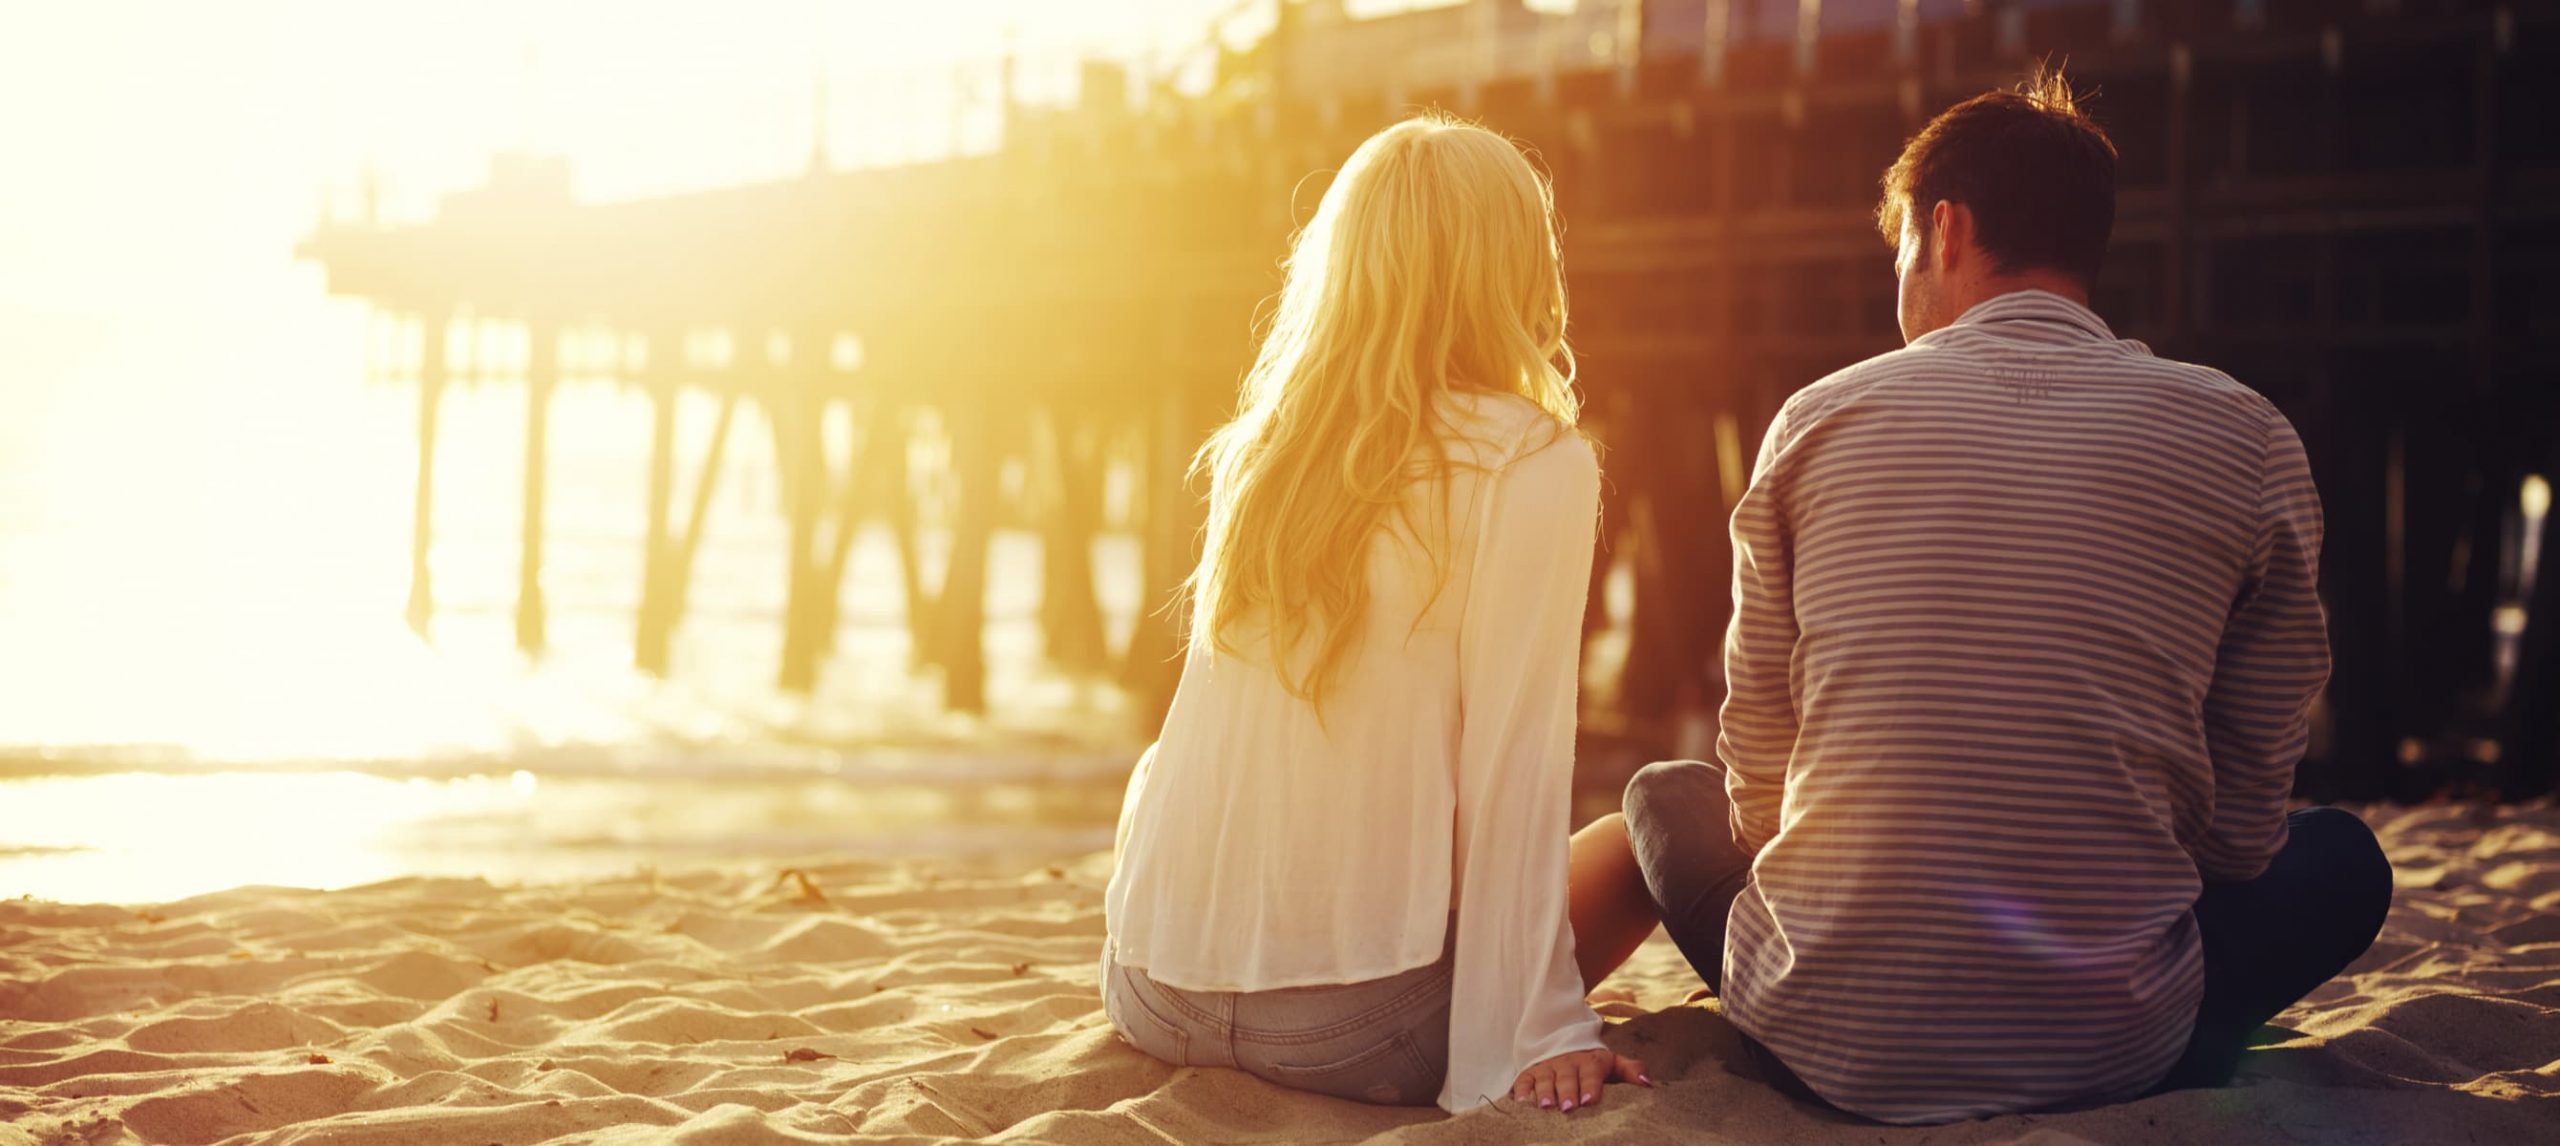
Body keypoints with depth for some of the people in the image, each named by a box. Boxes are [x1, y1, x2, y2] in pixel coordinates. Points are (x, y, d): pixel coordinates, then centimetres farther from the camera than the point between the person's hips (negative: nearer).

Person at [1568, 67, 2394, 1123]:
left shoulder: (1818, 419, 1)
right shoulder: (2250, 443, -1)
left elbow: (1755, 778, 7)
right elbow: (2241, 822, 5)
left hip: (1824, 1045, 1)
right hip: (2113, 1055, -1)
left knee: (1665, 797, 32)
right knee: (2341, 856, 28)